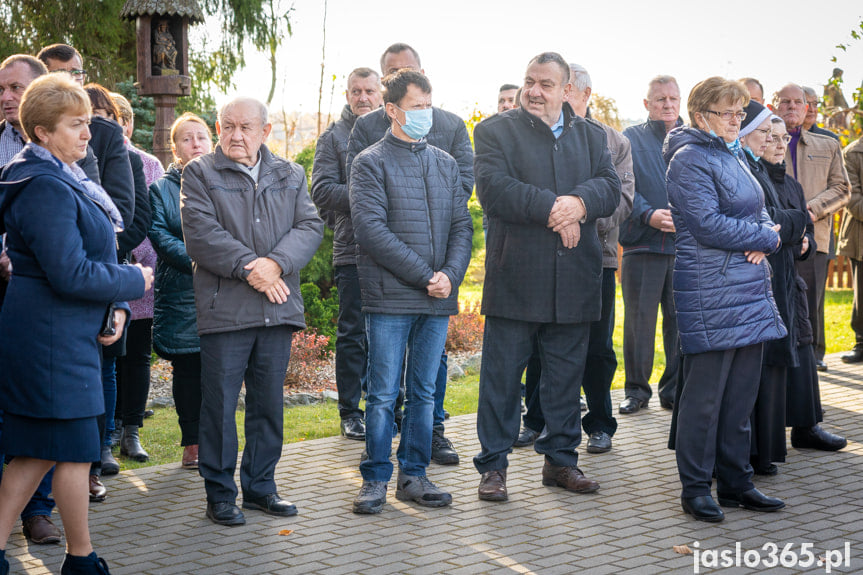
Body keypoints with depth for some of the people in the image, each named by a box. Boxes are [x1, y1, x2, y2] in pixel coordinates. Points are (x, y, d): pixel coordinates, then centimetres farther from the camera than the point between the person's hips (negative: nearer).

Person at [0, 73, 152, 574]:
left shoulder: (68, 181, 15)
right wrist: (134, 282, -10)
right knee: (76, 449, 1)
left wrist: (116, 307, 3)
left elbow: (94, 255, 19)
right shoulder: (45, 188, -18)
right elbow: (70, 274, -23)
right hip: (52, 339, -10)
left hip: (66, 334, 10)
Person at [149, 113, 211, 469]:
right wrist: (196, 260, -19)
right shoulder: (162, 189, 8)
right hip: (180, 293, -1)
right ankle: (192, 445, 9)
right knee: (187, 369, 1)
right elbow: (160, 236, -4)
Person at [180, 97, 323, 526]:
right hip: (224, 309, -4)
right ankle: (220, 494, 11)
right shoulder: (200, 175, 2)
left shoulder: (290, 176, 14)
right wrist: (250, 268, -17)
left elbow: (310, 226, 2)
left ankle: (260, 486, 23)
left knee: (269, 403, 11)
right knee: (220, 403, 0)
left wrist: (276, 263, -15)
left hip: (278, 308, 4)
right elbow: (201, 233, -10)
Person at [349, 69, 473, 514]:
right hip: (389, 297, -5)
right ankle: (375, 479, 10)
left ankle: (413, 476, 18)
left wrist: (450, 274, -7)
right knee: (383, 394, -1)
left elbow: (462, 225, 11)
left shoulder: (445, 164, 15)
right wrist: (424, 275, -14)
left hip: (438, 298, 5)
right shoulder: (371, 162, -1)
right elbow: (371, 228, -11)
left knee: (424, 393, 9)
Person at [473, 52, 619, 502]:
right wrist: (553, 208, -16)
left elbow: (610, 188, 1)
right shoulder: (495, 130, 3)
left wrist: (580, 202, -20)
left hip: (573, 281, 4)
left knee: (566, 376, 12)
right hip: (514, 276, -3)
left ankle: (561, 459, 25)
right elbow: (494, 189, -12)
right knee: (502, 377, 1)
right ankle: (493, 466, 12)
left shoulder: (591, 136, 15)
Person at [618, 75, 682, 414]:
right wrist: (649, 214, -18)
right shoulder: (631, 139, 7)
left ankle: (674, 389, 16)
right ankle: (636, 389, 14)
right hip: (642, 245, -1)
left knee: (680, 320, 4)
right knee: (639, 318, 2)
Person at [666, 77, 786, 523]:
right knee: (705, 394, -3)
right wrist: (765, 238, -7)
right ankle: (695, 488, 8)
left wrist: (762, 238, -5)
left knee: (742, 392, 11)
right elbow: (708, 224, -19)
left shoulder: (734, 154, 16)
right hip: (710, 289, -9)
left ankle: (736, 482, 21)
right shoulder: (690, 159, -10)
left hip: (750, 286, 9)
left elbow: (759, 209, 19)